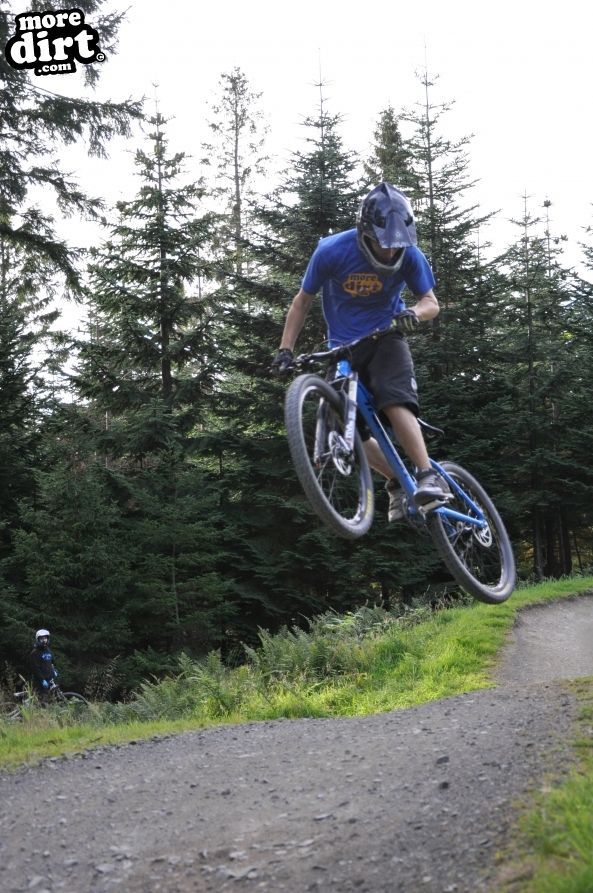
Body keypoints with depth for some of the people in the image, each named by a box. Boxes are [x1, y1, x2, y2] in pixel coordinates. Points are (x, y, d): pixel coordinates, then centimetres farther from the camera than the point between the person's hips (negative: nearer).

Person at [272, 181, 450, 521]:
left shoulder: (409, 255, -16)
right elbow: (303, 301, -6)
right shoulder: (332, 251, -18)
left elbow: (431, 302, -10)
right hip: (343, 347, 1)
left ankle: (429, 477, -29)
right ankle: (398, 481, 12)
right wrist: (285, 349, -14)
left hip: (386, 338, -1)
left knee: (395, 401, -30)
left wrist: (414, 313, -35)